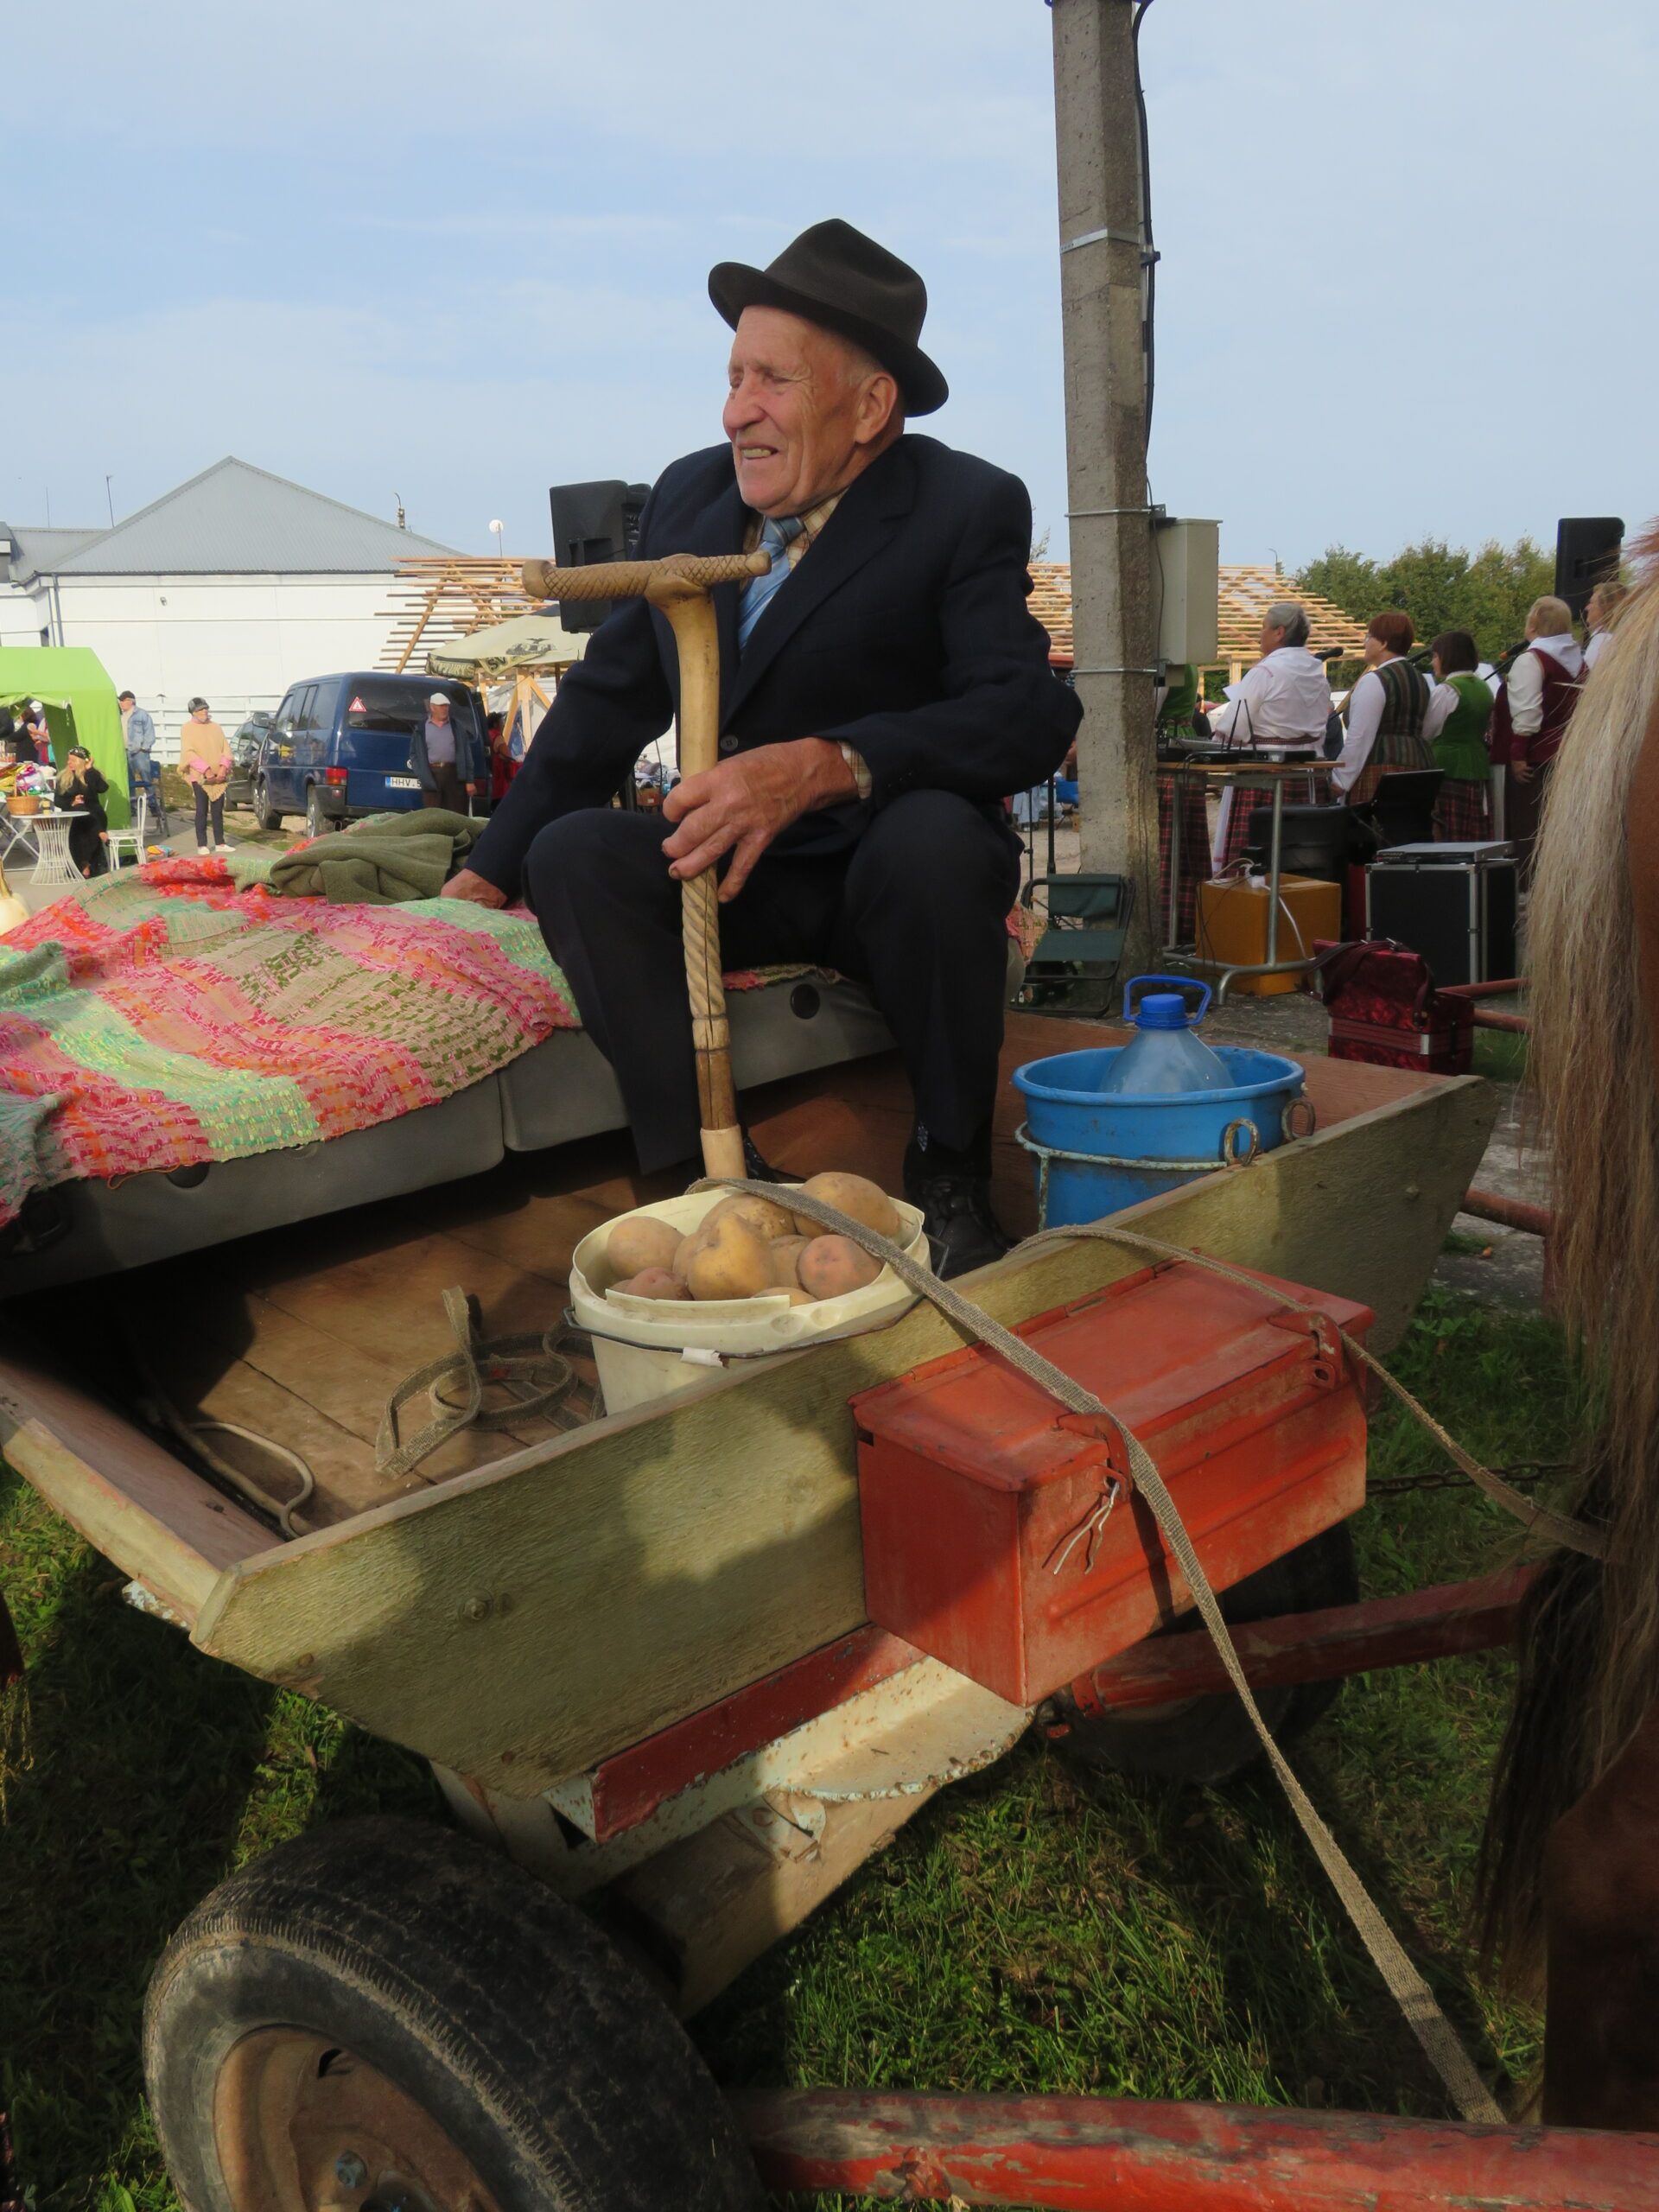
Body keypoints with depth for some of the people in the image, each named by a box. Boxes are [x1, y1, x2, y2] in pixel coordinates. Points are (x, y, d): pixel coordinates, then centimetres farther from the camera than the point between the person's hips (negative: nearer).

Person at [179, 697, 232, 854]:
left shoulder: (215, 727, 14)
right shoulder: (188, 729, 1)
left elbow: (226, 748, 9)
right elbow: (189, 753, -8)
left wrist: (223, 767, -8)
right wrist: (206, 771, -17)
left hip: (219, 776, 4)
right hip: (199, 776, -4)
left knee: (218, 810, 6)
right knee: (202, 810, -4)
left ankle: (220, 843, 11)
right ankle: (202, 845, -1)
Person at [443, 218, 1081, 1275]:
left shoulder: (968, 508, -8)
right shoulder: (687, 493, 7)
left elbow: (1032, 713, -22)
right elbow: (609, 695, 13)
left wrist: (822, 766, -37)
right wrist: (489, 874, 7)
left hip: (896, 872, -3)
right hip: (735, 876, 4)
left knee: (931, 837, -36)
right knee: (572, 852, -21)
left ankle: (951, 1184, -15)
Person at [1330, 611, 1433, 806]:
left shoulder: (1374, 681, -9)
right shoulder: (1419, 679, 19)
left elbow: (1359, 738, -14)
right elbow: (1425, 730, 21)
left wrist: (1339, 780, -10)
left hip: (1382, 772, -9)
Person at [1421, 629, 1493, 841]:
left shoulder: (1445, 691, -11)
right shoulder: (1483, 688, 12)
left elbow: (1426, 734, -6)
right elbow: (1487, 729, 18)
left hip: (1449, 770, -8)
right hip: (1478, 769, 8)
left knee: (1450, 839, -5)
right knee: (1476, 838, 8)